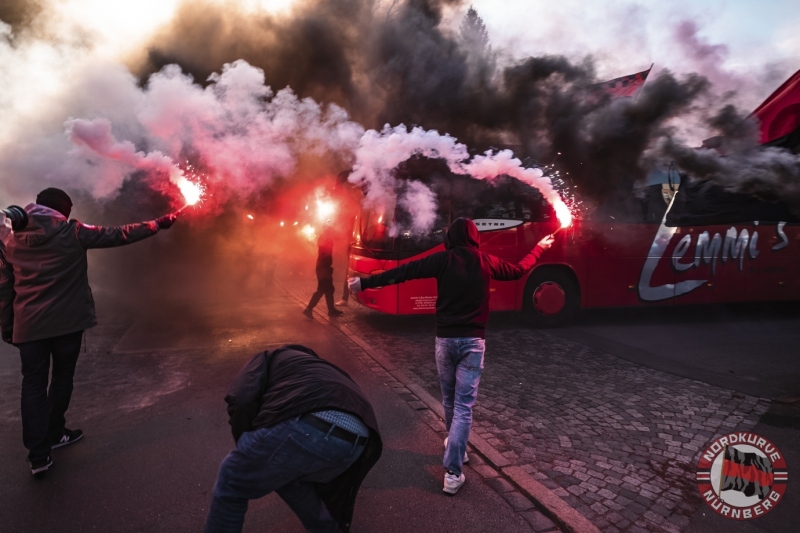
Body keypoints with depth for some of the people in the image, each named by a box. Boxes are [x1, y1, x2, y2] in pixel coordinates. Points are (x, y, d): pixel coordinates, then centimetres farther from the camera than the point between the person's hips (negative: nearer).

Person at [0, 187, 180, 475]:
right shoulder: (72, 233, -5)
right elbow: (117, 235, -4)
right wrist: (157, 224, 3)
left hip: (28, 325, 3)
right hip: (66, 321, -3)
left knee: (33, 384, 9)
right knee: (62, 378, 16)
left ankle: (38, 454, 9)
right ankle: (53, 434, 31)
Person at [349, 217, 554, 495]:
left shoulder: (443, 260, -4)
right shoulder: (487, 262, 2)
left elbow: (403, 271, -8)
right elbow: (519, 270, 19)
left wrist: (365, 282, -3)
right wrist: (539, 247, 37)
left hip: (445, 338, 0)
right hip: (473, 340, 0)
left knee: (449, 401, 20)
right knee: (463, 406, 2)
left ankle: (455, 447, 41)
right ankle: (452, 471, -2)